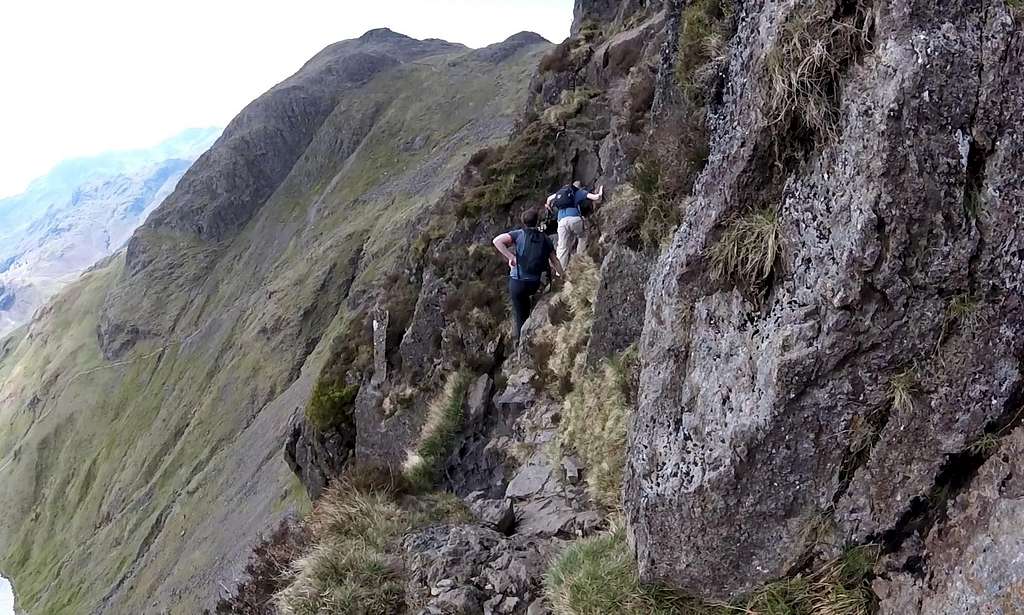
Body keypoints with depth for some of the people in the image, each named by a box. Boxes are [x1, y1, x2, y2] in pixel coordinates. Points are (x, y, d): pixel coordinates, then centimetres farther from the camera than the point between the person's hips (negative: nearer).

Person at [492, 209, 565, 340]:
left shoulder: (519, 234, -3)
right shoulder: (545, 239, 5)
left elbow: (496, 241, -16)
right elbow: (555, 261, 5)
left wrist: (511, 257, -13)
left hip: (517, 283, -2)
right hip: (535, 284, 2)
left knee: (521, 317, 10)